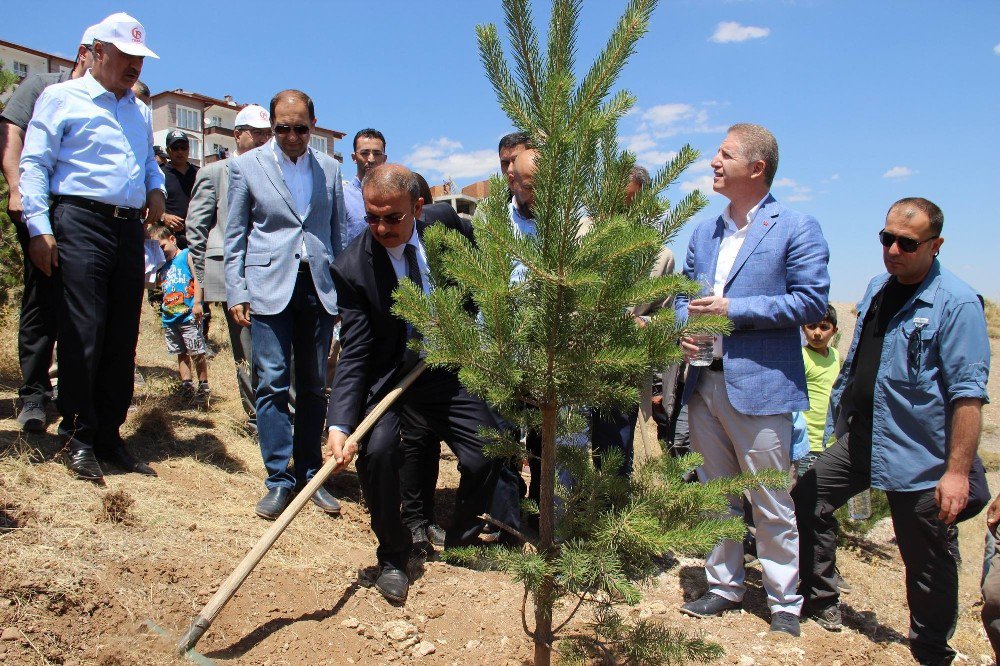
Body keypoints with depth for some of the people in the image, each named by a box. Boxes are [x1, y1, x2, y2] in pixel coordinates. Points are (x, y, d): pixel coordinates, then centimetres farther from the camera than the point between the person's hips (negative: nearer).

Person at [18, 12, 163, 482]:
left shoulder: (140, 111, 23)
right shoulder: (62, 98, 5)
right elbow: (34, 165, -1)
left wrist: (155, 187, 8)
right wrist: (38, 227, -11)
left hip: (130, 228, 6)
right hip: (81, 222, -5)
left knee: (123, 337, 4)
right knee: (82, 333, -9)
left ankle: (109, 434, 13)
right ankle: (78, 439, 1)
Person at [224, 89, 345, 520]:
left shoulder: (329, 169, 11)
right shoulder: (246, 166, 5)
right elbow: (235, 235, 6)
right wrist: (236, 293, -1)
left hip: (318, 287, 2)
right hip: (269, 286, -2)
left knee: (314, 386, 6)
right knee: (272, 384, -5)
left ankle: (309, 475, 17)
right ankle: (279, 480, 5)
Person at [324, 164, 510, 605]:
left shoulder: (452, 231, -10)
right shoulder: (352, 268, -17)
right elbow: (354, 355, -18)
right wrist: (339, 426, -28)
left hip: (450, 373, 3)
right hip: (390, 378, -2)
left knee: (488, 455, -7)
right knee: (375, 450, -27)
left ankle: (461, 537, 24)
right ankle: (393, 556, 0)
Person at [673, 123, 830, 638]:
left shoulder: (796, 228, -4)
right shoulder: (704, 233, 15)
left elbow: (812, 300, -10)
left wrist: (733, 309, -16)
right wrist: (684, 327, -4)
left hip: (760, 386, -6)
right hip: (704, 382, 6)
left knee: (773, 507, 5)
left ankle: (785, 603, 21)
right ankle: (724, 586, 32)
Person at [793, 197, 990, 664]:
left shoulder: (957, 303, -16)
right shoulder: (877, 289, 8)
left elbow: (968, 394, -20)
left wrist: (958, 471, -23)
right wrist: (841, 418, 19)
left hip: (921, 458, -7)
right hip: (862, 439, 7)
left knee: (928, 563, 7)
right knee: (807, 499, 10)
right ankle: (822, 604, 28)